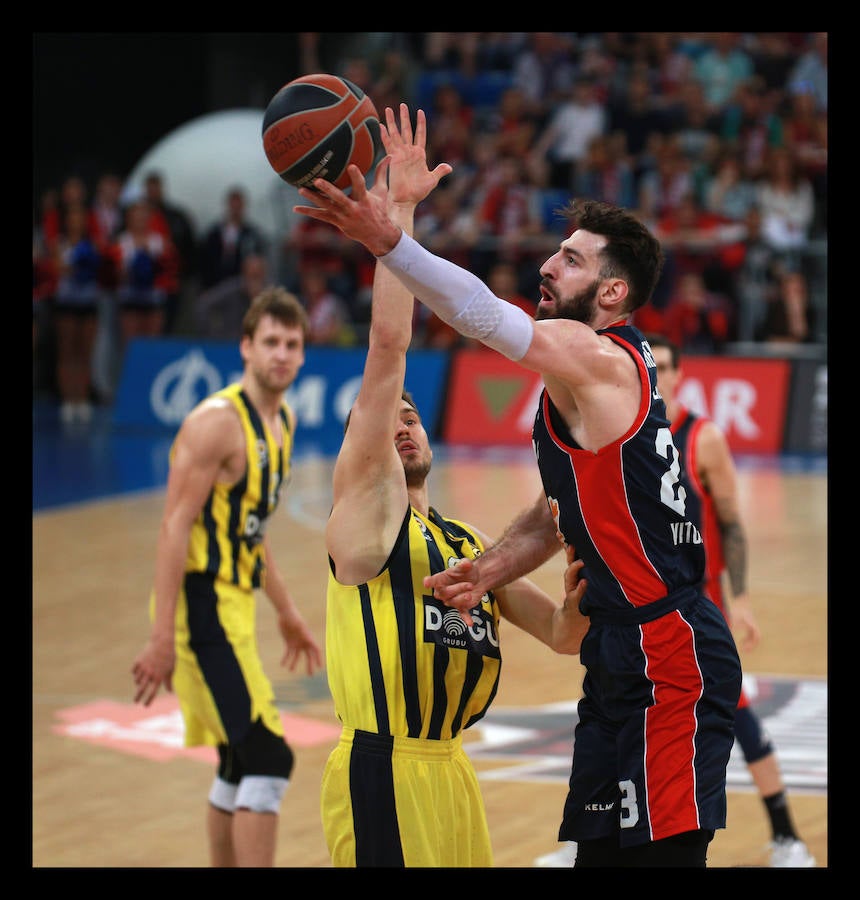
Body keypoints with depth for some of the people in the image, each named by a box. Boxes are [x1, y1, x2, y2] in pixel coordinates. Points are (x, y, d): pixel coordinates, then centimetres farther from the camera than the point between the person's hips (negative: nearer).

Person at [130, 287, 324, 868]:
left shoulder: (283, 421, 12)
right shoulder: (218, 422, -16)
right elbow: (175, 529, -21)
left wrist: (287, 612, 26)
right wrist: (163, 638, -25)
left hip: (234, 604, 10)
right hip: (202, 607, -10)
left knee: (240, 765, 17)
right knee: (268, 759, -15)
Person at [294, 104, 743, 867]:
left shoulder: (598, 360, -14)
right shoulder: (593, 374, 17)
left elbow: (486, 315, -29)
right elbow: (558, 515, 20)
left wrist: (387, 241, -39)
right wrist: (486, 572, 2)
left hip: (670, 662, -10)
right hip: (630, 657, 10)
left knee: (660, 853, -8)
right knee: (601, 848, 15)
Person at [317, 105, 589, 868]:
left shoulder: (469, 542, 21)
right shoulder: (364, 504, 1)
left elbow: (562, 636, 23)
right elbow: (387, 349, -8)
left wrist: (576, 603, -1)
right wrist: (399, 213, -11)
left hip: (451, 772, 7)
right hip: (383, 775, -7)